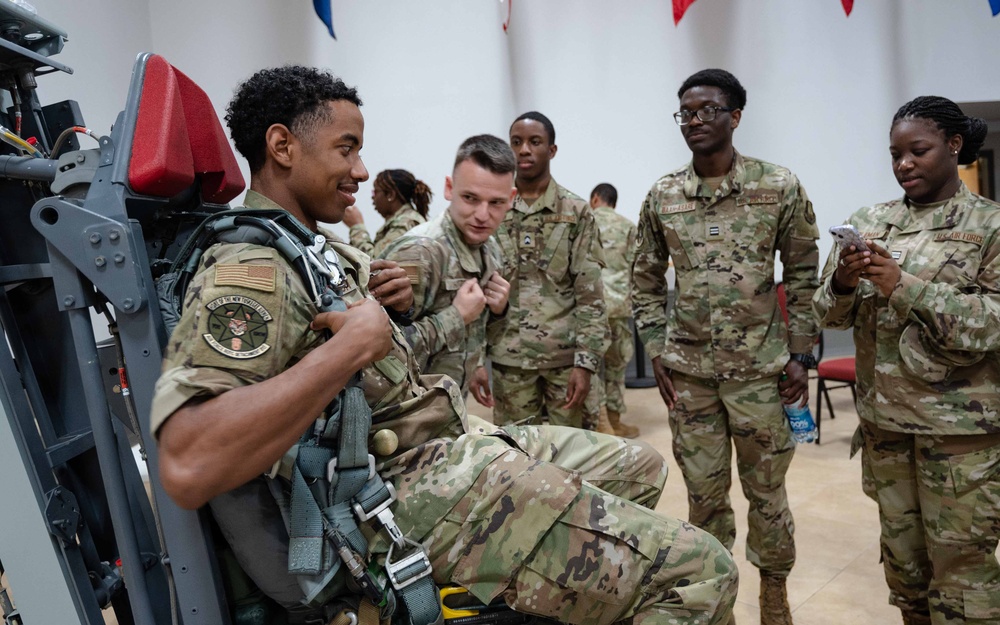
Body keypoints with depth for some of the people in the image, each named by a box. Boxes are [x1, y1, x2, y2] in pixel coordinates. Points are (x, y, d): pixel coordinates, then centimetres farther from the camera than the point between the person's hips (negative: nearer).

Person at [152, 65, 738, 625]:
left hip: (459, 439, 11)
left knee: (641, 466, 25)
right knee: (701, 573, -12)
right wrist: (353, 342, -27)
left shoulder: (323, 252, 13)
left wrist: (391, 303, 9)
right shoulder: (247, 271, -19)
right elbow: (189, 467, -33)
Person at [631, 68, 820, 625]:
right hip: (688, 370, 2)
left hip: (761, 368, -2)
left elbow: (803, 276, 1)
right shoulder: (661, 196, 2)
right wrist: (656, 351, 3)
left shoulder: (780, 187, -4)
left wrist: (801, 355, -3)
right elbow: (647, 280, 10)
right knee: (703, 490, 13)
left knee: (766, 489, 11)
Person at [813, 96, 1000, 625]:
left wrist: (905, 287, -22)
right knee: (901, 552, 16)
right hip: (884, 417, 4)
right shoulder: (869, 223, 6)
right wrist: (843, 284, -16)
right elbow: (831, 315, 6)